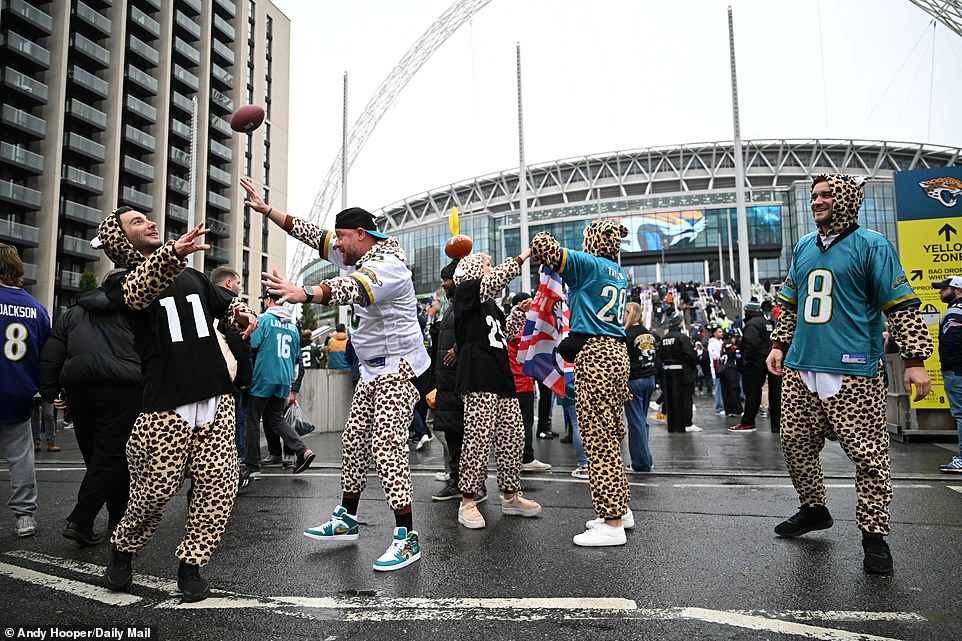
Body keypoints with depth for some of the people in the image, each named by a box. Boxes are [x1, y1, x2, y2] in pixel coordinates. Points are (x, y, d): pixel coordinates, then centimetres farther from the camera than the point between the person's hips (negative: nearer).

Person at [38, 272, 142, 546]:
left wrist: (50, 392, 14)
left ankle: (118, 519, 21)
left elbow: (50, 356, 13)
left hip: (79, 390, 5)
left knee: (97, 457, 14)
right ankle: (79, 521, -6)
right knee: (112, 457, 0)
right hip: (122, 388, -5)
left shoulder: (71, 314, 21)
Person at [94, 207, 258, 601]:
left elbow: (227, 304, 28)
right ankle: (122, 549, 33)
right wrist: (173, 253, -45)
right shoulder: (121, 283, 1)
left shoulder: (192, 276, 18)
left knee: (218, 485, -2)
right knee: (157, 489, 4)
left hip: (216, 399, 4)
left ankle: (191, 564, 15)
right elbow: (141, 288, -23)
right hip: (166, 405, -4)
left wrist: (243, 314, 2)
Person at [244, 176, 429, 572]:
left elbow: (352, 288, -42)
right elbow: (312, 234, 14)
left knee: (386, 447, -15)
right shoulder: (356, 257, 9)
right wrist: (265, 209, 11)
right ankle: (346, 520, 27)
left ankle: (407, 537, -7)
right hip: (373, 370, 10)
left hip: (398, 368, -10)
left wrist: (304, 293, -57)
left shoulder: (388, 267, -21)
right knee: (354, 441, 14)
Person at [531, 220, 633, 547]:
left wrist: (543, 238, 9)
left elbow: (541, 246, -12)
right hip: (617, 351, 9)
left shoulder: (589, 264, -6)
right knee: (610, 437, 16)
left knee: (597, 440, -5)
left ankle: (612, 524, -1)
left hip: (594, 353, -9)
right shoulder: (620, 275, 19)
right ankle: (620, 510, 26)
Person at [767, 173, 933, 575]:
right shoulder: (802, 249, 16)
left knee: (868, 453, -1)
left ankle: (873, 535, 13)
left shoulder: (871, 246, -2)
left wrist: (915, 360, -11)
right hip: (800, 369, 6)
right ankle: (813, 510, 31)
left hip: (854, 373, -6)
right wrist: (779, 345, 16)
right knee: (796, 446, 11)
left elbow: (902, 306, -5)